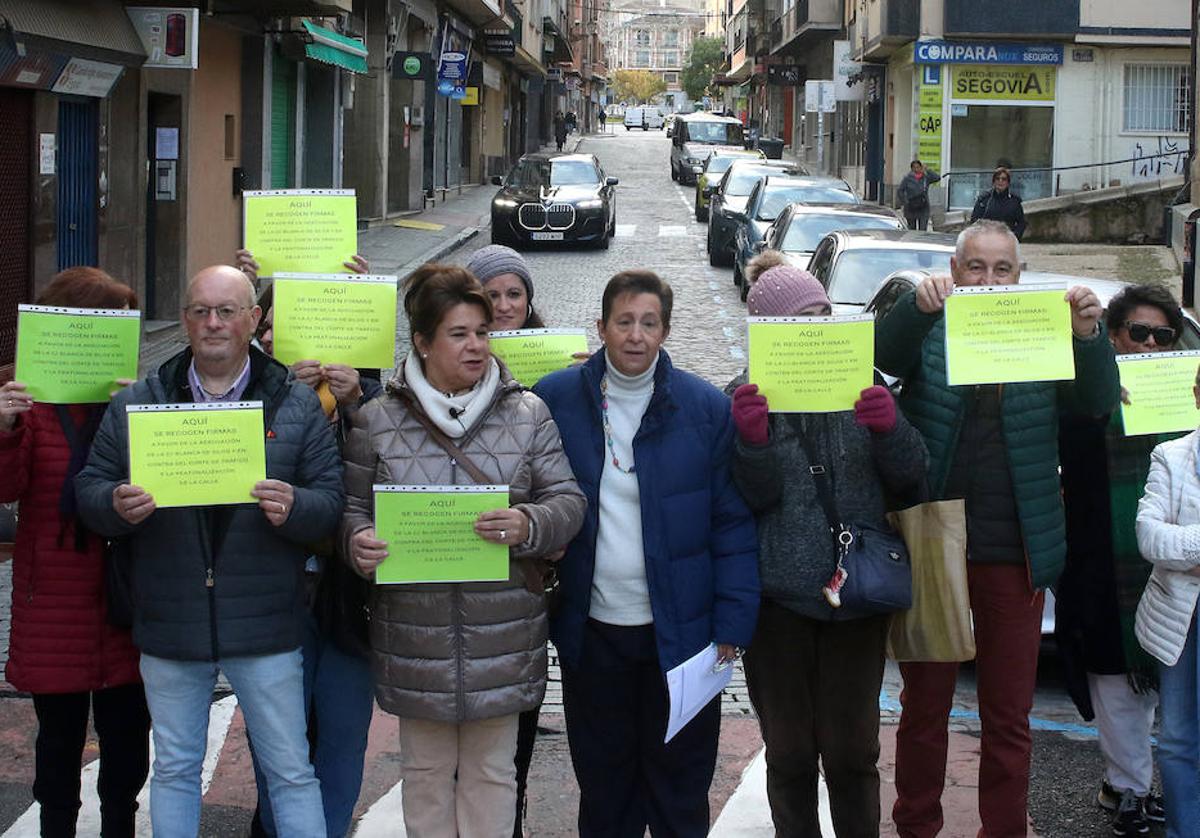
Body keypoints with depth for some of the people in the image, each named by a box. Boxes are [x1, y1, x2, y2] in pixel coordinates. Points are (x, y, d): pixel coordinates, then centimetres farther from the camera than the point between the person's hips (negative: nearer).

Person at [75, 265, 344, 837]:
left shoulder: (298, 406, 2)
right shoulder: (134, 405, 6)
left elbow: (332, 499, -2)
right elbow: (89, 489, 6)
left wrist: (295, 507, -24)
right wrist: (116, 505, -17)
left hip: (265, 627, -2)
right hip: (168, 624, 2)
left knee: (291, 772, 5)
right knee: (174, 770, 14)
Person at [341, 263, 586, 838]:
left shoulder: (527, 414, 3)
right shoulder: (378, 420, 2)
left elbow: (567, 500, 2)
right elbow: (353, 505, 6)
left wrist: (530, 525, -20)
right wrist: (358, 542, -17)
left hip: (502, 635, 0)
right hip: (414, 634, 0)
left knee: (492, 771, 10)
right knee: (425, 770, 11)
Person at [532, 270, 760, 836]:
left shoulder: (707, 409, -4)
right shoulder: (555, 398, -2)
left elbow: (733, 525, -3)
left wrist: (732, 627, -7)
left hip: (679, 632, -1)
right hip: (591, 631, 1)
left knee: (680, 790, 11)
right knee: (603, 785, 16)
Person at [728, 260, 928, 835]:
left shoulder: (862, 386, 6)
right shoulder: (746, 396, 2)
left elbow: (909, 479, 4)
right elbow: (756, 496, -5)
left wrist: (890, 429, -16)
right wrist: (752, 439, -24)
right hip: (779, 598, -1)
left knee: (851, 750, 4)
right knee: (789, 751, 7)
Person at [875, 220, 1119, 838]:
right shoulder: (928, 334, 1)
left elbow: (1098, 403, -9)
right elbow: (883, 354, -19)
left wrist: (1088, 334, -28)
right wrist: (918, 305, -40)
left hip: (1014, 555, 1)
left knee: (1009, 718, 9)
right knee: (923, 708, 11)